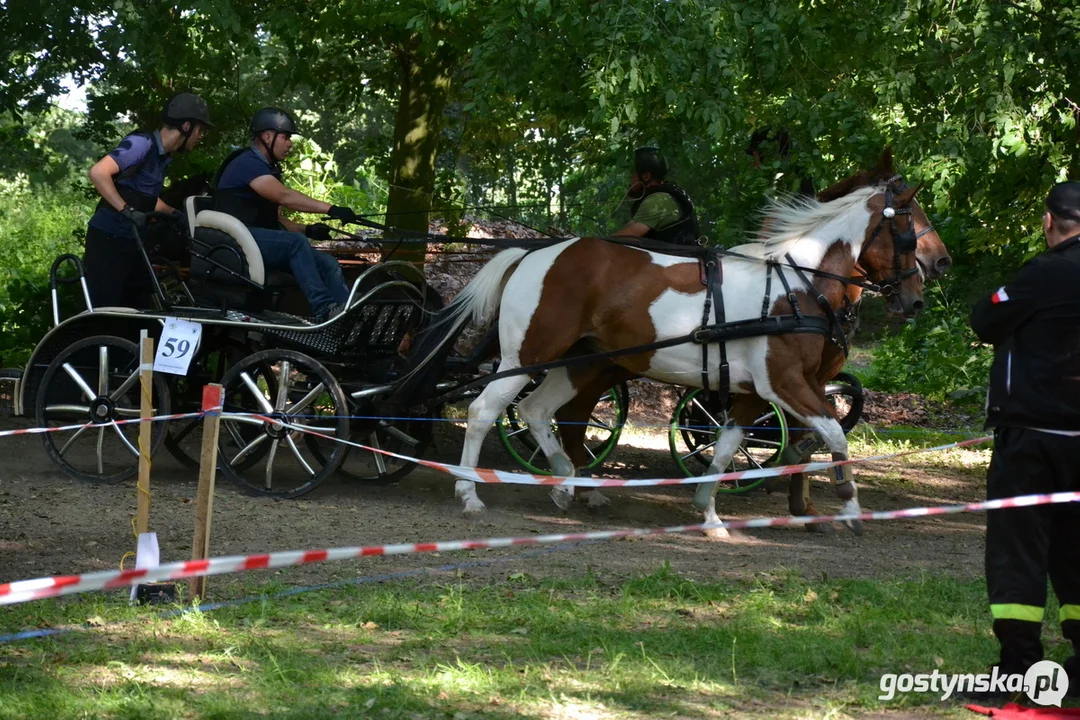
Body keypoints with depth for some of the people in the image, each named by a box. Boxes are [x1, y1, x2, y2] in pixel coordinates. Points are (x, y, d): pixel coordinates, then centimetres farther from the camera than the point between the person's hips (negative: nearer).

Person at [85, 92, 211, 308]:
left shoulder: (164, 157, 12)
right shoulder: (142, 143, -16)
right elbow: (98, 172, -28)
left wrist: (176, 214, 17)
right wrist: (127, 210, -29)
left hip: (134, 243, 9)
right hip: (109, 241, -9)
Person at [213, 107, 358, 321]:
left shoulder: (268, 169, 23)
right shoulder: (247, 163, -9)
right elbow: (284, 197, -23)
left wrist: (307, 230, 0)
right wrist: (331, 209, -30)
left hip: (264, 242, 9)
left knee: (328, 264, -9)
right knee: (296, 242, -34)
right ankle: (324, 309, -41)